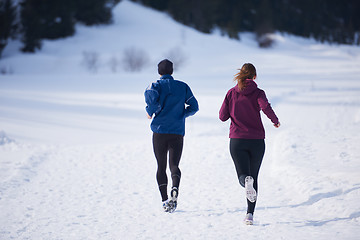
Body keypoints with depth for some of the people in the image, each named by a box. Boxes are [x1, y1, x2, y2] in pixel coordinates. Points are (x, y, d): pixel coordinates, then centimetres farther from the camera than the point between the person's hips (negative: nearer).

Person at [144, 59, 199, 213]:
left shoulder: (156, 85, 3)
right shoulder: (183, 86, 10)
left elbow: (151, 95, -20)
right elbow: (194, 106, 6)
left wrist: (150, 111, -4)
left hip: (159, 131, -1)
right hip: (178, 132, 1)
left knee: (161, 167, 8)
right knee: (174, 165, 1)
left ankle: (165, 200, 0)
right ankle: (175, 188, -30)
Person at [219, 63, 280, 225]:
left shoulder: (232, 93, 5)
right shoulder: (258, 93, -2)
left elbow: (222, 116, 5)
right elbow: (266, 107, -21)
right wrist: (275, 121, -3)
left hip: (237, 140, 0)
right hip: (256, 140, 0)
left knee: (244, 176, -3)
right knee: (254, 177, 13)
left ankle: (247, 181, -42)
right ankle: (250, 214, 7)